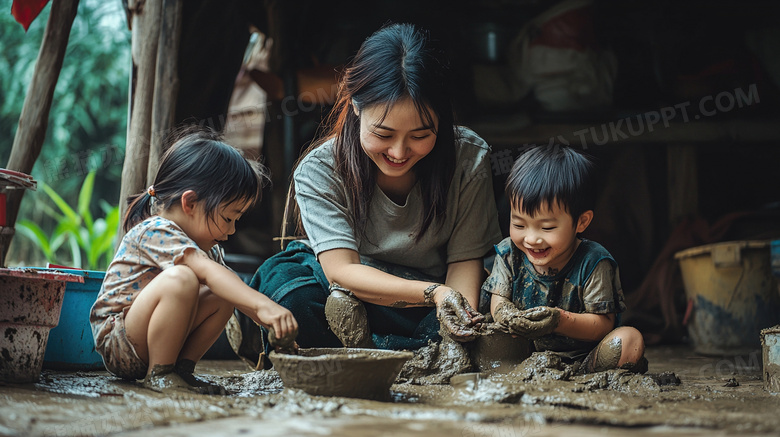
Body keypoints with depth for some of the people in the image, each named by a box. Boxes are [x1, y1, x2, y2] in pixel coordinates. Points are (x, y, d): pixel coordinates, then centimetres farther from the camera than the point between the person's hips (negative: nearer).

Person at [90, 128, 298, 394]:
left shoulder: (207, 247, 7)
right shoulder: (155, 232, -23)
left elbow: (234, 288, 10)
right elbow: (210, 272, -37)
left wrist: (272, 323, -5)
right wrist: (264, 305, -46)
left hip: (152, 339, 9)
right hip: (117, 346, -9)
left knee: (222, 296, -6)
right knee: (179, 279, -32)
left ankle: (182, 365, -2)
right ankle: (158, 373, -20)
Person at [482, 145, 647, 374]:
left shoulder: (592, 262, -17)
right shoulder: (508, 254, -6)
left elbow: (603, 324, -17)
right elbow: (498, 303, -5)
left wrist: (559, 321, -37)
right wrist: (505, 314, -32)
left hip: (581, 354, -3)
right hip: (529, 353, 3)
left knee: (630, 340, -29)